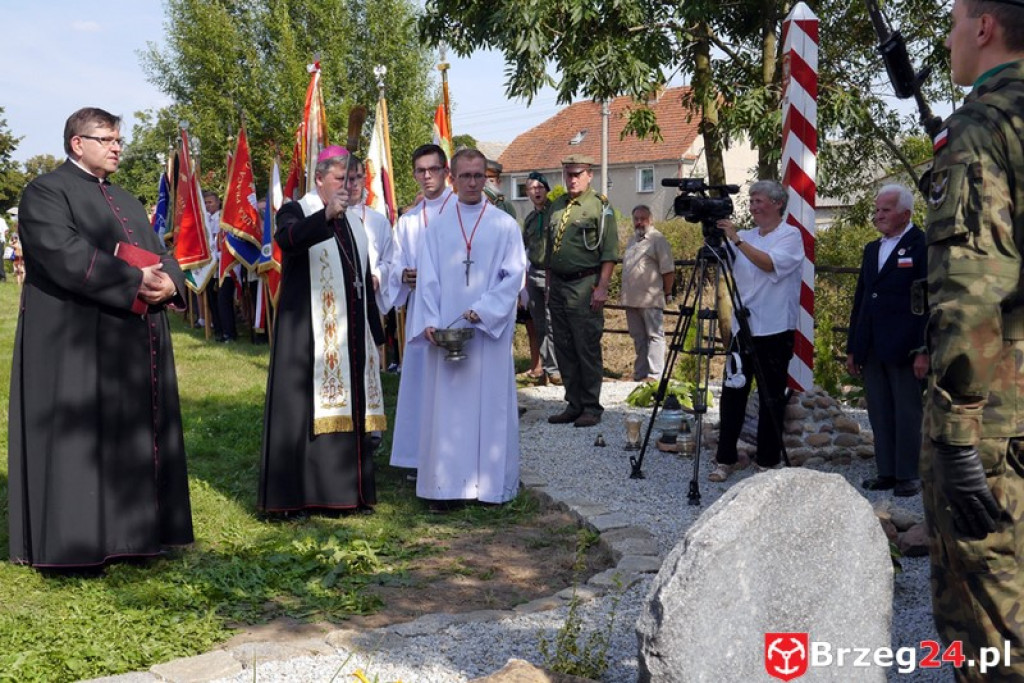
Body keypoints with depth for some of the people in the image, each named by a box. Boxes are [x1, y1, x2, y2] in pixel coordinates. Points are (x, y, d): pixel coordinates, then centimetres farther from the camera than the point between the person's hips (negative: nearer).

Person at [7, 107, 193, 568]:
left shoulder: (127, 201, 22)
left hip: (137, 343, 8)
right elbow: (66, 255, -19)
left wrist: (169, 282, -10)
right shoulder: (46, 191, -3)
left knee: (133, 440, 9)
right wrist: (136, 280, -19)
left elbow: (161, 255, 13)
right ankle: (74, 542, 4)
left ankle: (129, 530, 17)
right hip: (77, 344, -7)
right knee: (81, 440, -4)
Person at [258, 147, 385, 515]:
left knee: (350, 409, 8)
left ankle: (349, 490, 16)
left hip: (351, 337, 6)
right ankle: (289, 494, 3)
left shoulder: (354, 221, 17)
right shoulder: (297, 211, -3)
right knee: (303, 409, -4)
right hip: (308, 335, -6)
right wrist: (326, 215, -44)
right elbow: (286, 239, -28)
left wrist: (375, 336, 16)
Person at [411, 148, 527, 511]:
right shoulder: (437, 227, 9)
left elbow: (514, 275, -4)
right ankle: (445, 485, 7)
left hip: (490, 331, -1)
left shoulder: (504, 225, 3)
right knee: (446, 406, 2)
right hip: (445, 331, 2)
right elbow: (428, 278, 5)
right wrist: (429, 321, -9)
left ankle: (490, 482, 11)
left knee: (490, 404, 2)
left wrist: (479, 312, -13)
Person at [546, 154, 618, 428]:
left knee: (587, 350, -3)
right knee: (564, 351, 10)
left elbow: (609, 252, -10)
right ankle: (573, 405, 19)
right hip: (558, 285, 7)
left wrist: (602, 288, -16)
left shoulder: (599, 206, -4)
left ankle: (591, 408, 6)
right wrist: (549, 286, 17)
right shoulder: (556, 207, 15)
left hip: (584, 285, -7)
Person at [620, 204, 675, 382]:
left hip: (651, 300, -8)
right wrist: (624, 292, 19)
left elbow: (668, 270, -9)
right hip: (631, 300, 8)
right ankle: (640, 374, 20)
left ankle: (654, 374, -9)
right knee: (638, 338, 13)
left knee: (654, 335, -6)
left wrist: (666, 293, -8)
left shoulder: (657, 239, -6)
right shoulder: (632, 240, 19)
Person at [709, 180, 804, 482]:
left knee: (771, 399, 3)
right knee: (732, 392, 3)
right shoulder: (746, 236, 15)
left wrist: (736, 239, -24)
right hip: (743, 327, 5)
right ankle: (725, 459, 10)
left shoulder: (790, 235, -3)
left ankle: (767, 462, 14)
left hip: (774, 330, -5)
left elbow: (770, 263, -21)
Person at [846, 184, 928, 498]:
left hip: (904, 348, -7)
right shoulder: (872, 249, 17)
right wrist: (853, 348, 15)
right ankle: (886, 472, 18)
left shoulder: (922, 246, -5)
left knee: (907, 413, 2)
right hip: (872, 349, 7)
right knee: (879, 413, 10)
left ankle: (908, 475, 10)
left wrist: (924, 351, -15)